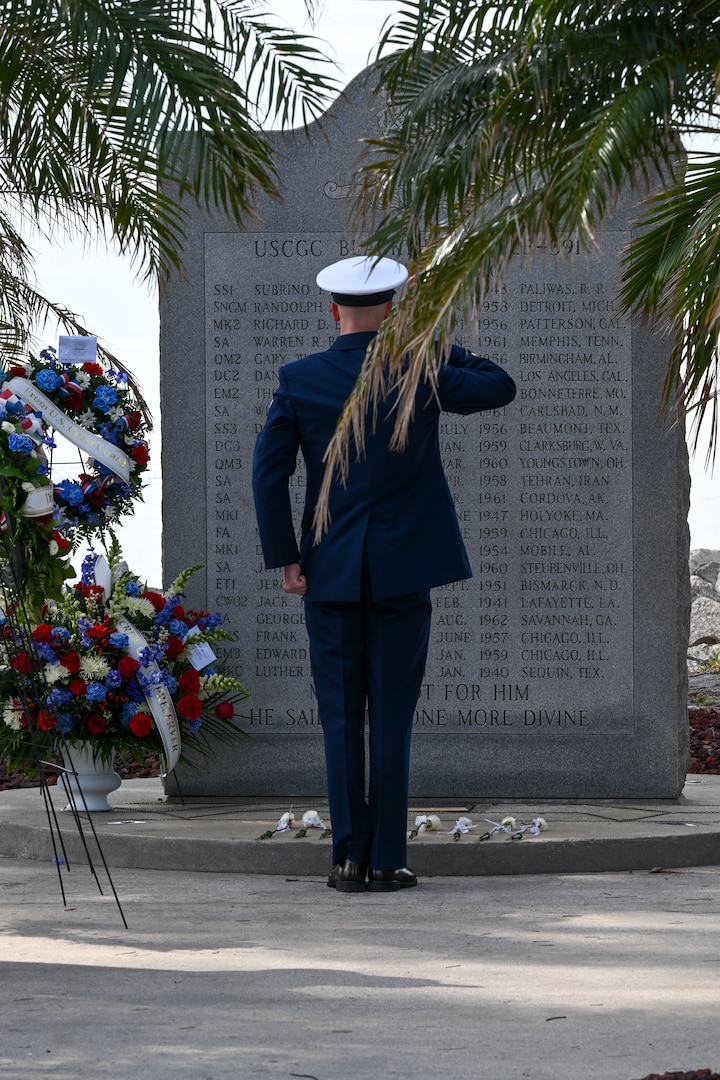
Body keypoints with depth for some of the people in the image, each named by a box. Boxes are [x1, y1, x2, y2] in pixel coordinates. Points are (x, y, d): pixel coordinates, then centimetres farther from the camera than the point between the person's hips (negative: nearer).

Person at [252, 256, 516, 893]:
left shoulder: (299, 380, -3)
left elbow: (268, 474, -5)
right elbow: (500, 387, 10)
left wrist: (285, 558, 1)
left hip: (330, 571, 1)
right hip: (404, 570, -1)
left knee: (341, 719, 6)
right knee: (392, 717, 3)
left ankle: (351, 859, 4)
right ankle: (388, 861, 2)